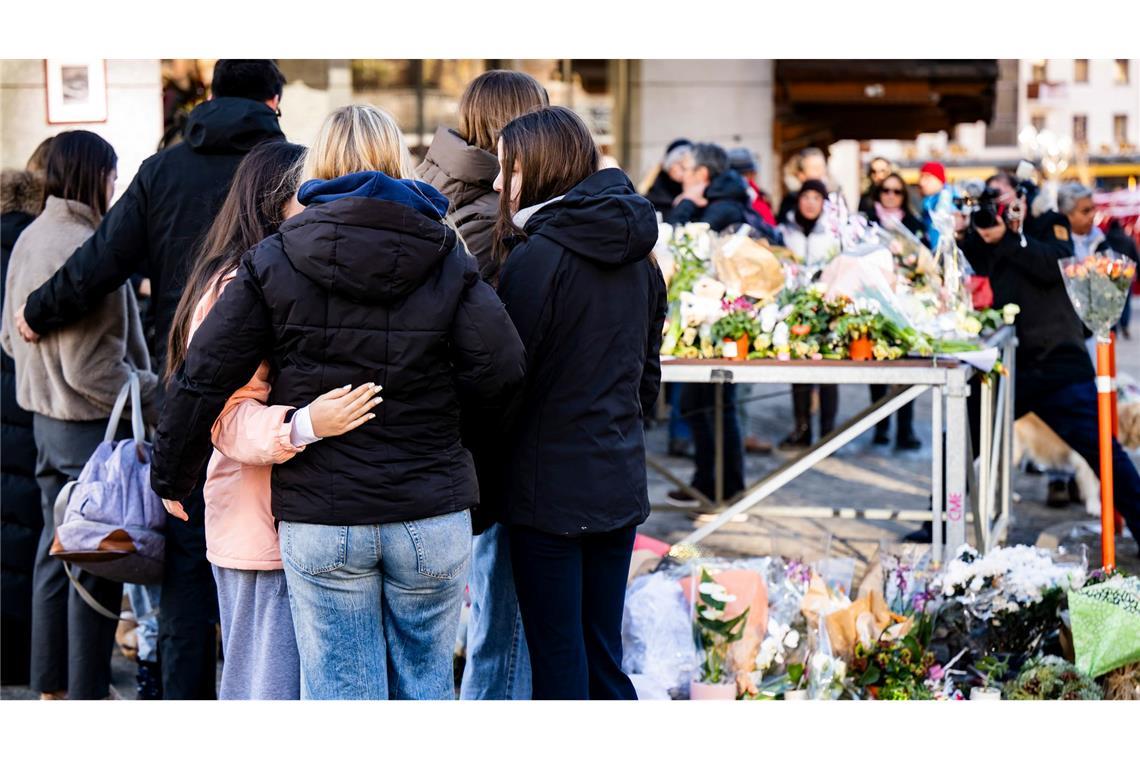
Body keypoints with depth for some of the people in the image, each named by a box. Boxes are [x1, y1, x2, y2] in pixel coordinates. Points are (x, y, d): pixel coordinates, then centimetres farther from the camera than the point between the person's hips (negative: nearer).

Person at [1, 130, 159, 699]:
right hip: (91, 423, -9)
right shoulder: (84, 247, -22)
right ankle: (88, 695, 7)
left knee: (57, 551, 17)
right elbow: (90, 366, -23)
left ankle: (52, 684, 26)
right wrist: (155, 400, -16)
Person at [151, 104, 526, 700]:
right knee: (426, 686, 14)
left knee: (340, 692, 6)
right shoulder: (448, 258, 1)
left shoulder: (274, 260, 0)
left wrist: (171, 477, 10)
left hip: (319, 518, -1)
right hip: (432, 517, 1)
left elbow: (203, 376, -2)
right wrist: (434, 399, 11)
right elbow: (500, 370, -9)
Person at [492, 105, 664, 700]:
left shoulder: (537, 256, -15)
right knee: (604, 659, 14)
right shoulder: (638, 258, 8)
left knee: (558, 667, 1)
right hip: (620, 487, 7)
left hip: (550, 489, -7)